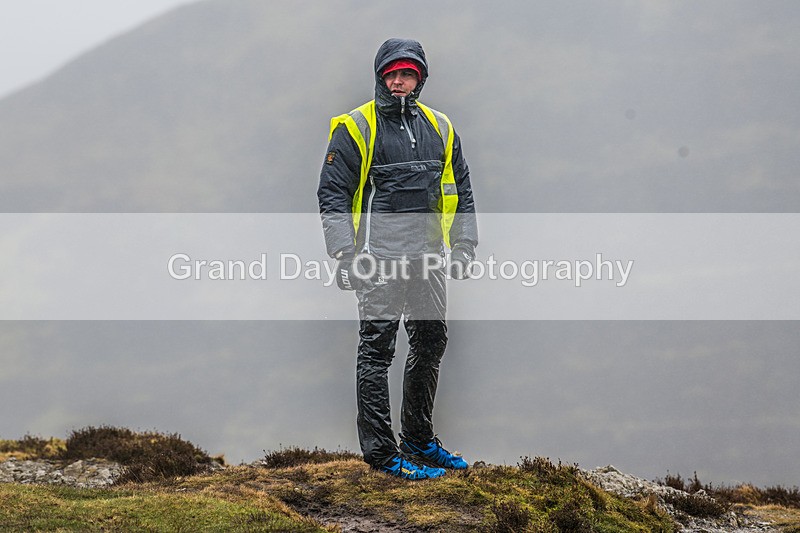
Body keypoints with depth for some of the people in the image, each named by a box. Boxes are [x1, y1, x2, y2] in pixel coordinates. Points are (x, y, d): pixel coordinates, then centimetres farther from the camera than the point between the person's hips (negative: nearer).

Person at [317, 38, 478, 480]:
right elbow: (332, 194, -5)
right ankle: (381, 452, -3)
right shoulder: (355, 129, -3)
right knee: (376, 349, -6)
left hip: (428, 258, 6)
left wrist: (463, 246, 10)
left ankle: (420, 440, 25)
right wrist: (343, 254, -13)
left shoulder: (439, 128, 13)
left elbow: (460, 191, 19)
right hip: (380, 260, -6)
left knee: (431, 344, 11)